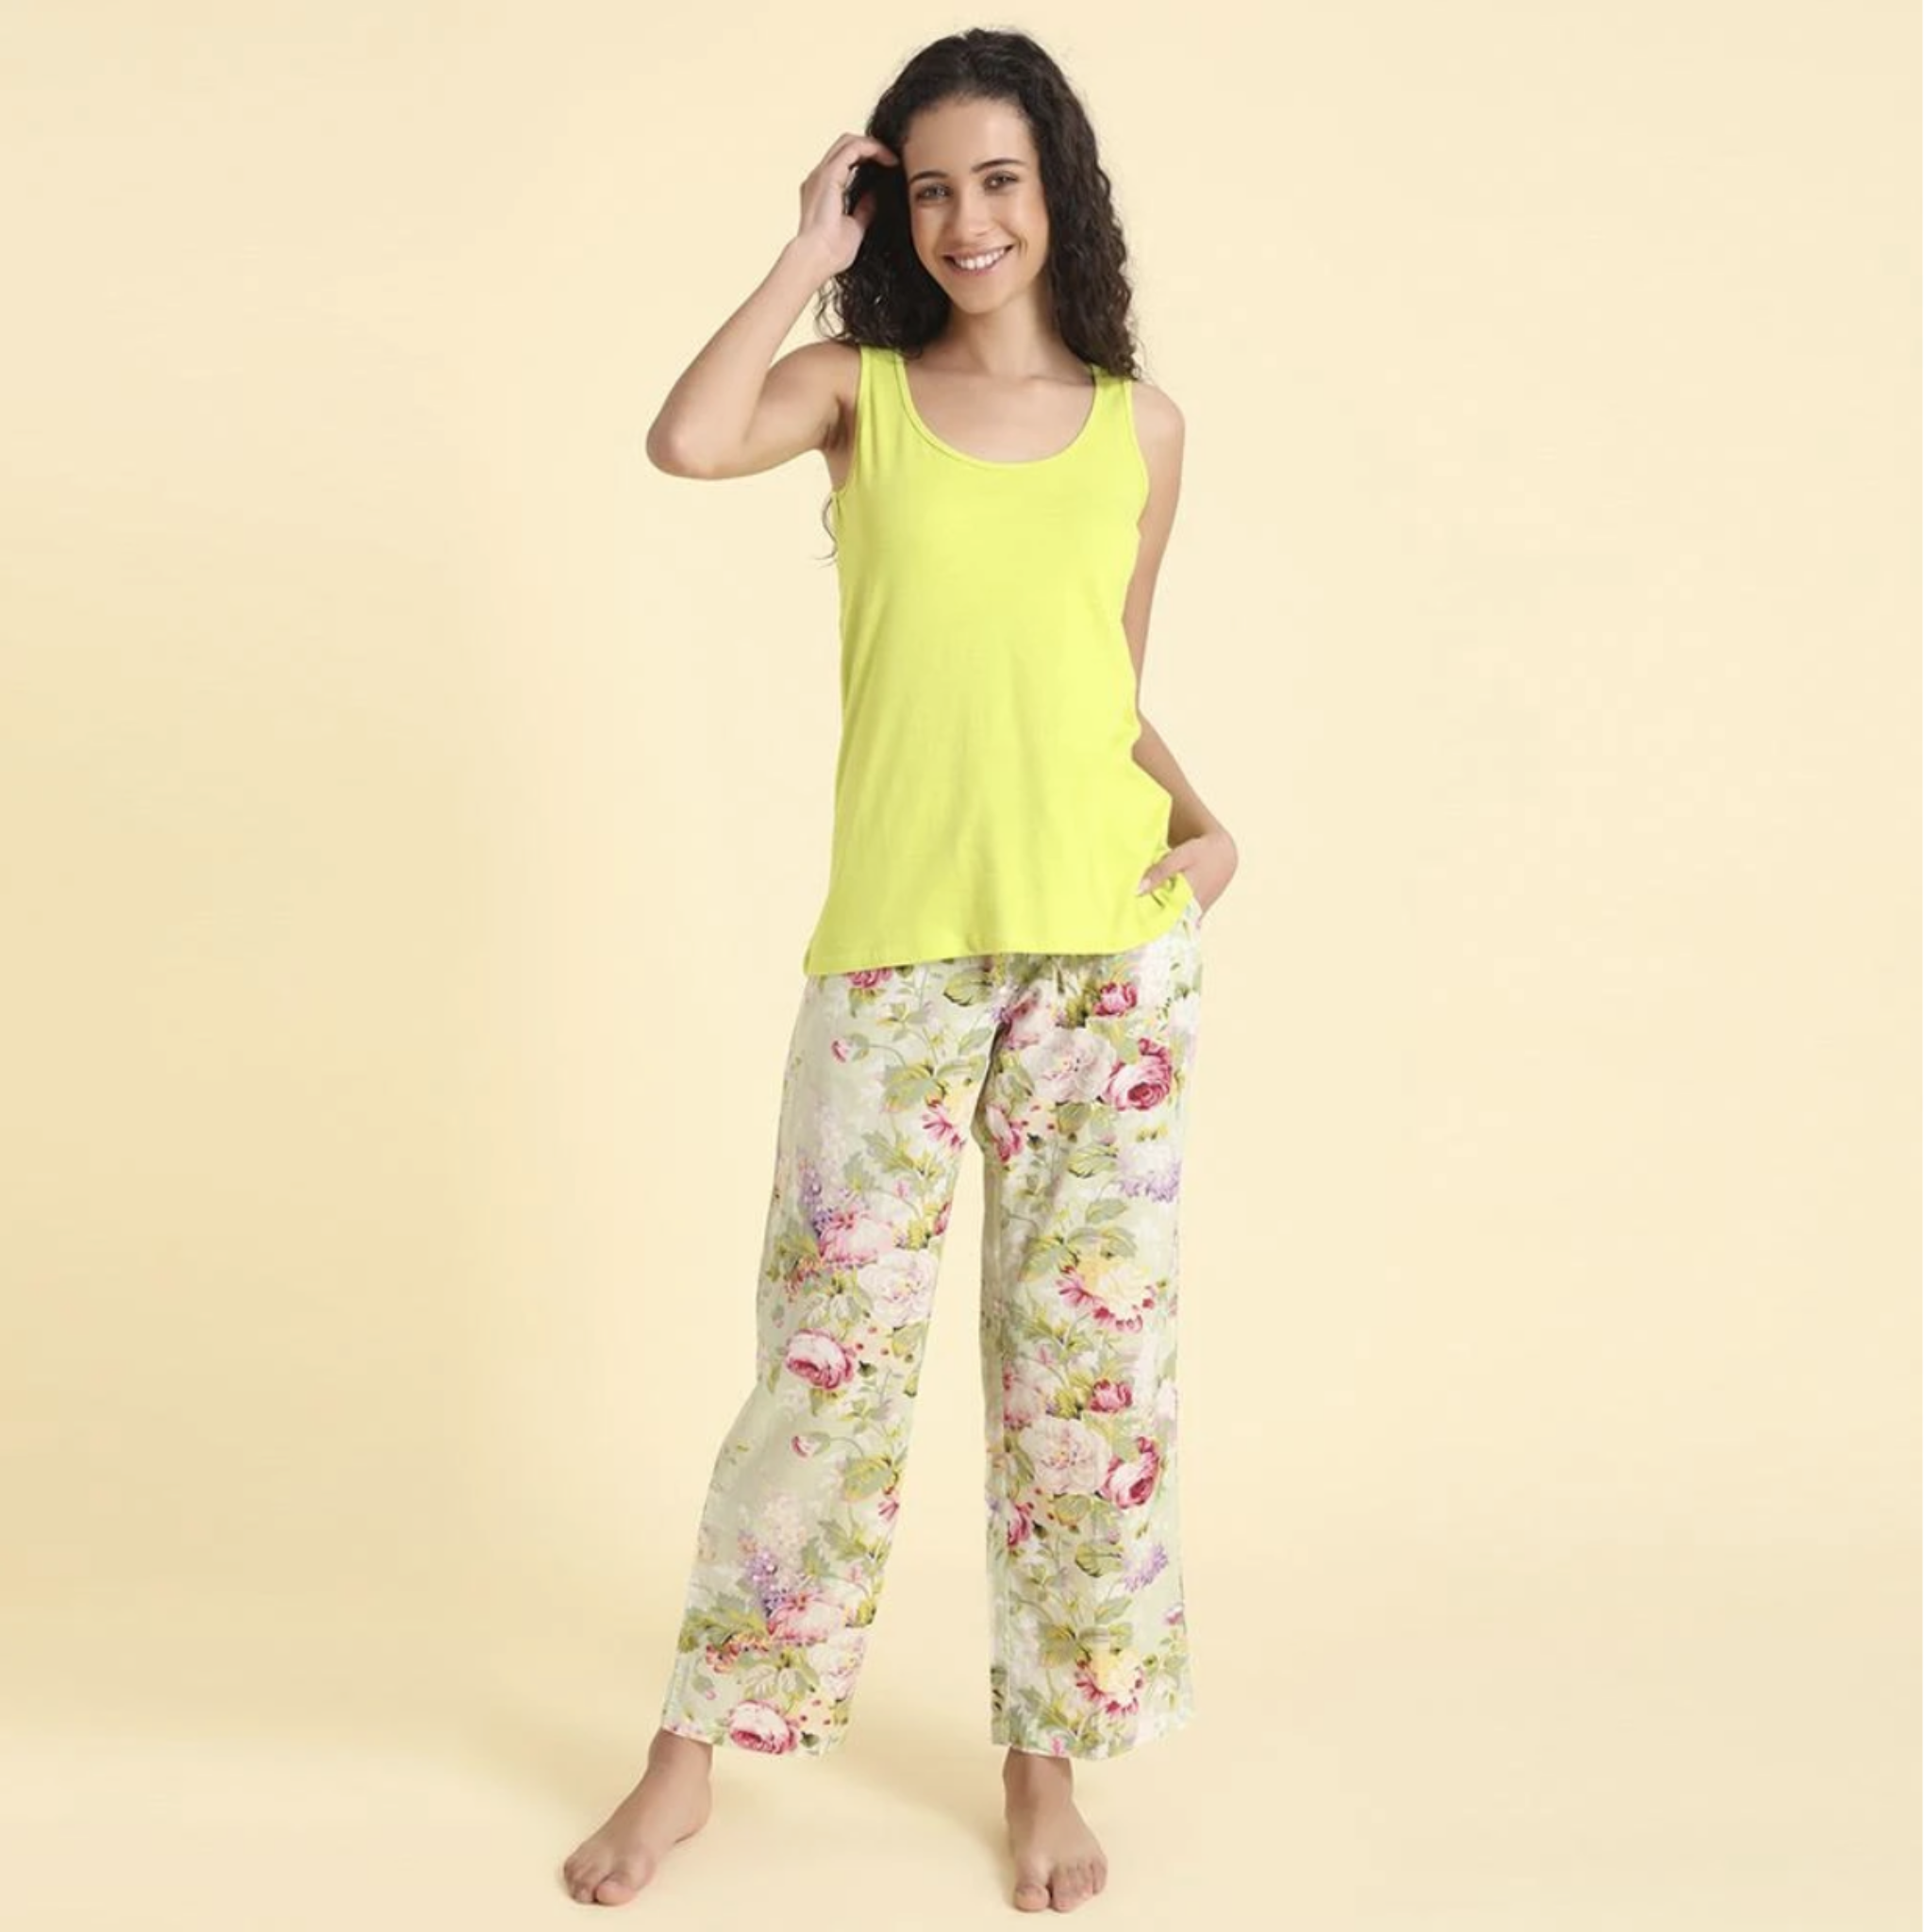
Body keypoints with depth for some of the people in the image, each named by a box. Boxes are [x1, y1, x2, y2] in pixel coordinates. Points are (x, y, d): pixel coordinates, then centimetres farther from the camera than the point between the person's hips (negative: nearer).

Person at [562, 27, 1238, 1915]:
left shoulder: (1139, 427, 10)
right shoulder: (858, 386, 6)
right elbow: (687, 440, -16)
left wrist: (1203, 822, 0)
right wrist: (812, 253, -6)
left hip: (1110, 946, 2)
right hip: (897, 945, -1)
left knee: (1088, 1347, 5)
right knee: (831, 1342, 2)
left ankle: (1049, 1756, 21)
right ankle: (698, 1744, 18)